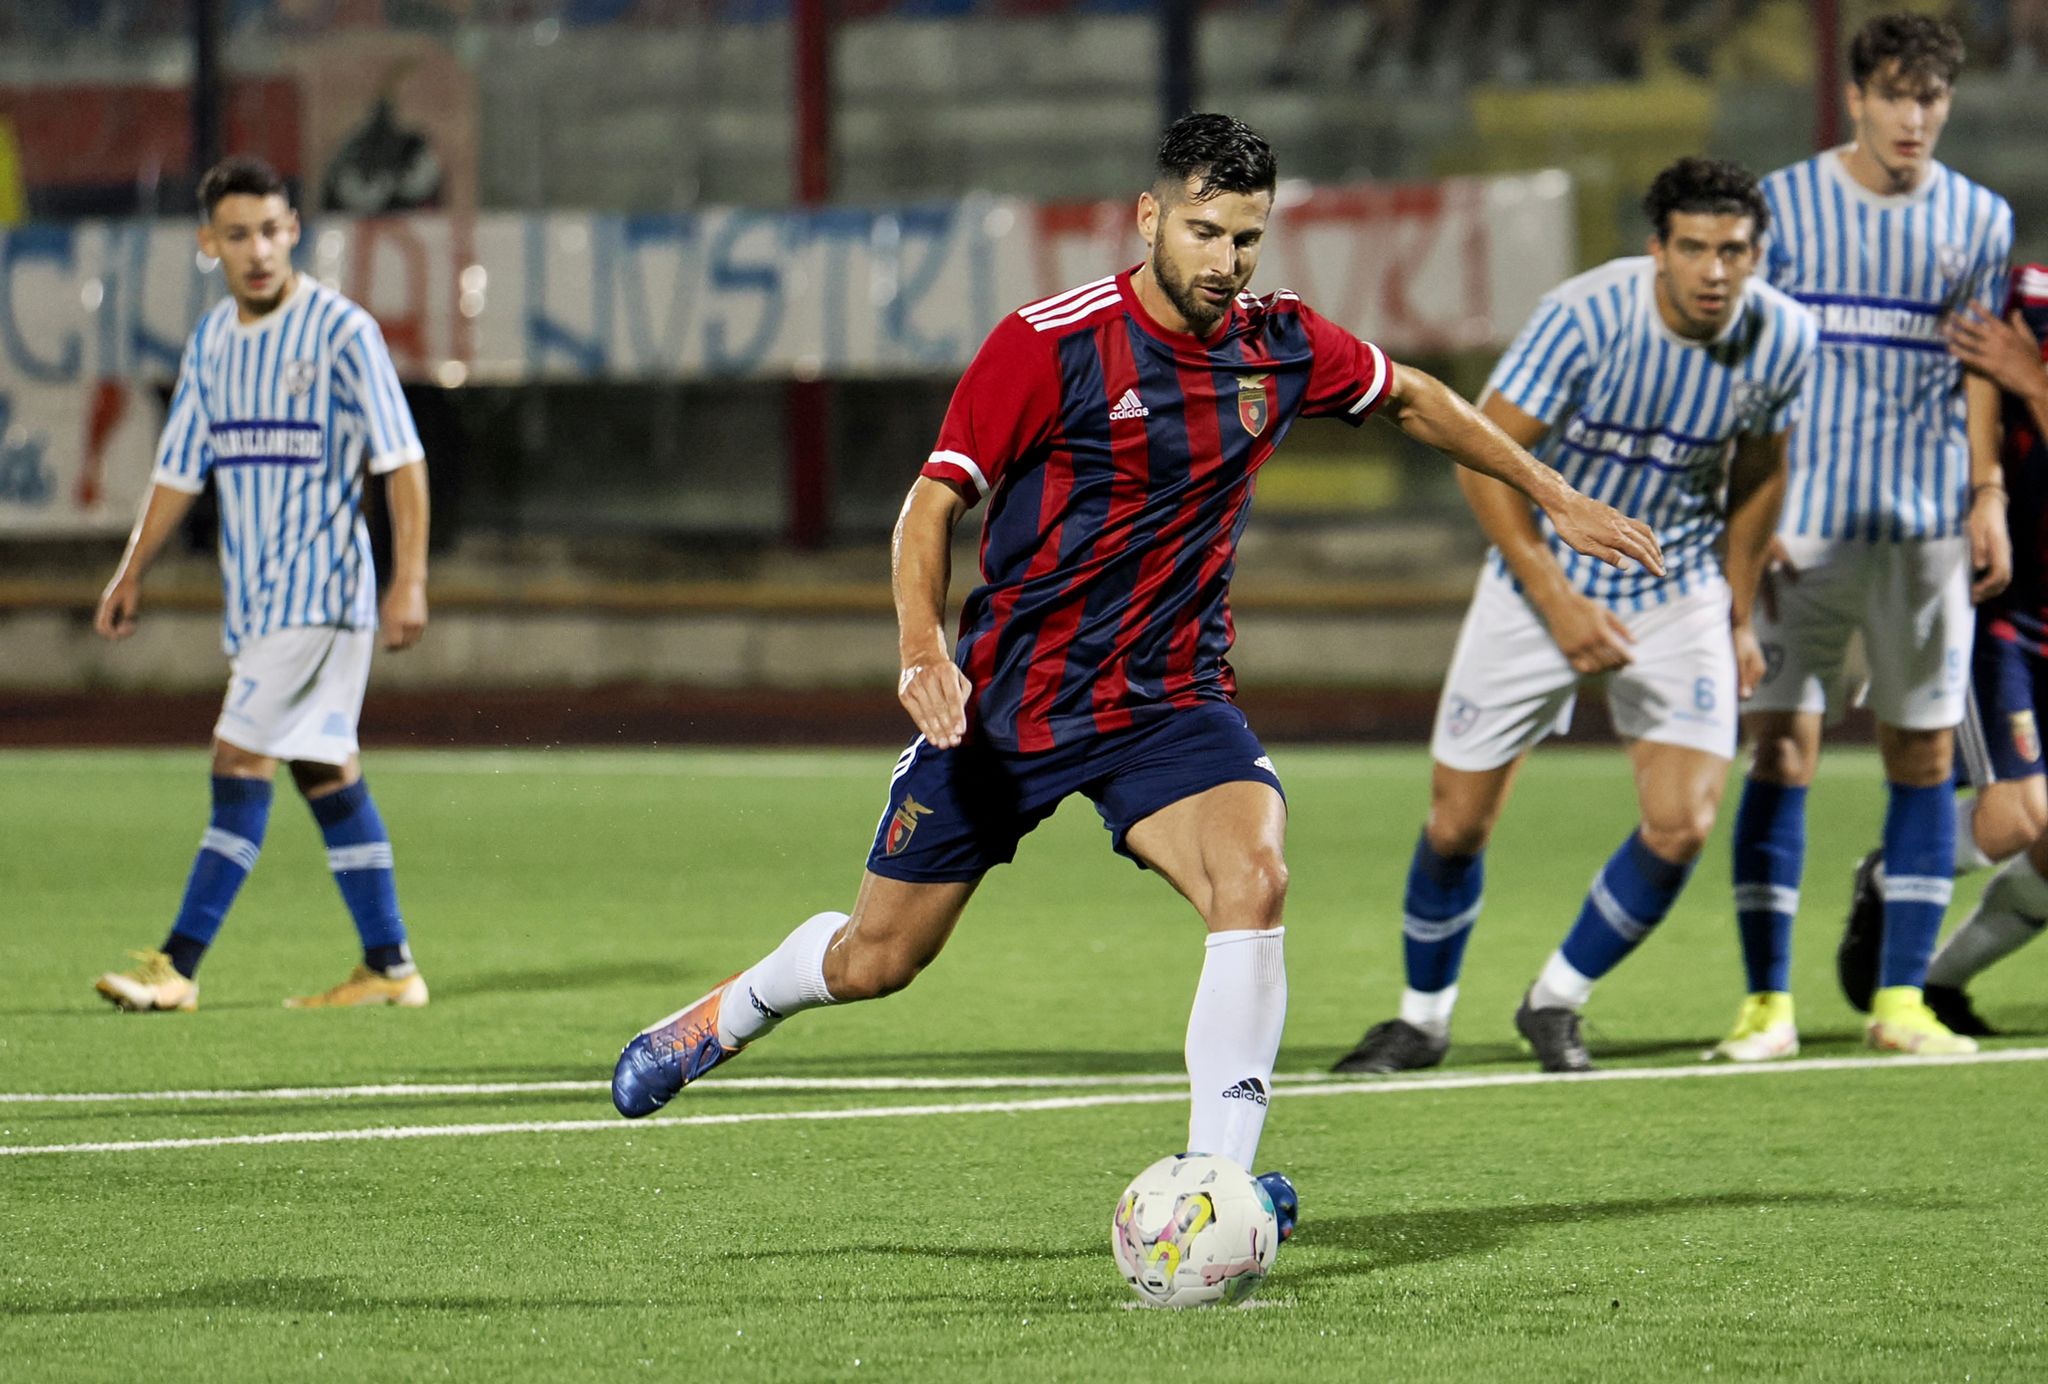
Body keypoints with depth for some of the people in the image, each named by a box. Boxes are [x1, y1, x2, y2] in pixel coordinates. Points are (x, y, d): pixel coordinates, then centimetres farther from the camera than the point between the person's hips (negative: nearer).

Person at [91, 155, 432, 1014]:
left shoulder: (341, 332, -11)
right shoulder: (212, 341, 9)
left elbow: (401, 461, -11)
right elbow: (180, 469, 17)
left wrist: (410, 581, -17)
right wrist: (131, 575, 14)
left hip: (321, 583, -7)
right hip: (256, 590, 7)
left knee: (241, 763, -10)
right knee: (326, 772, 8)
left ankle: (179, 965, -10)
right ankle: (389, 966, 12)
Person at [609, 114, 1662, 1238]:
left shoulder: (1280, 346, -2)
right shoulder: (1049, 343, -16)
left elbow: (1415, 400, 19)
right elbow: (932, 506, -13)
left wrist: (1552, 494, 22)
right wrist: (925, 652, -29)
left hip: (1170, 702, 2)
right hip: (1005, 705, -2)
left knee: (1254, 881, -27)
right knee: (877, 959, 9)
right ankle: (729, 1014, 43)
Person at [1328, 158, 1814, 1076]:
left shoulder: (1781, 339, -13)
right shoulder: (1585, 318, -25)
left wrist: (1738, 617, 10)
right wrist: (1558, 602, -22)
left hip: (1679, 593, 2)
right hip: (1545, 579, -2)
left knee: (1680, 828, -12)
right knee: (1458, 823, 0)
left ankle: (1556, 1003, 13)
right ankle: (1423, 1018, 26)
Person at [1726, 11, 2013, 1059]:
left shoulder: (1980, 221, 7)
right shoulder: (1781, 206, 1)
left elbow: (1978, 371, 14)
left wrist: (1987, 498, 6)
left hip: (1928, 529, 2)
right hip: (1804, 520, -2)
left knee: (1923, 755, 3)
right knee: (1783, 748, -6)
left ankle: (1902, 998, 9)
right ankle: (1767, 1001, -2)